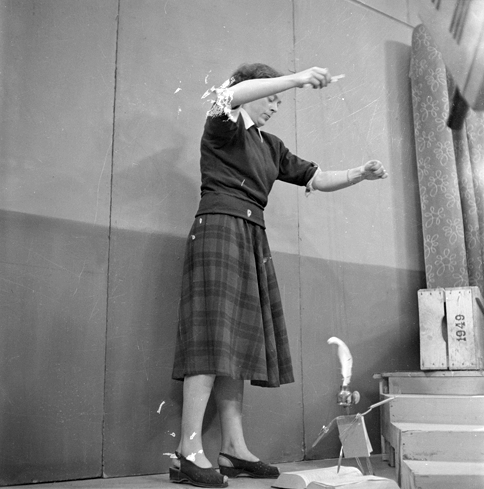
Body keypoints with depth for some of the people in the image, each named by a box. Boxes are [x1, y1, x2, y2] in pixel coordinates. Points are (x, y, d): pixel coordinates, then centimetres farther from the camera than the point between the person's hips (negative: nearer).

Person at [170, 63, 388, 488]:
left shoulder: (271, 146, 24)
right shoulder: (224, 128, 4)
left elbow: (319, 179, 23)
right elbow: (228, 97, -20)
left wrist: (360, 174, 7)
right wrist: (297, 79, -26)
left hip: (253, 238, 8)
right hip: (220, 227, -7)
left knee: (239, 341, 0)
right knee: (214, 336, -16)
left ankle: (234, 448, 1)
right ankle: (189, 452, -16)